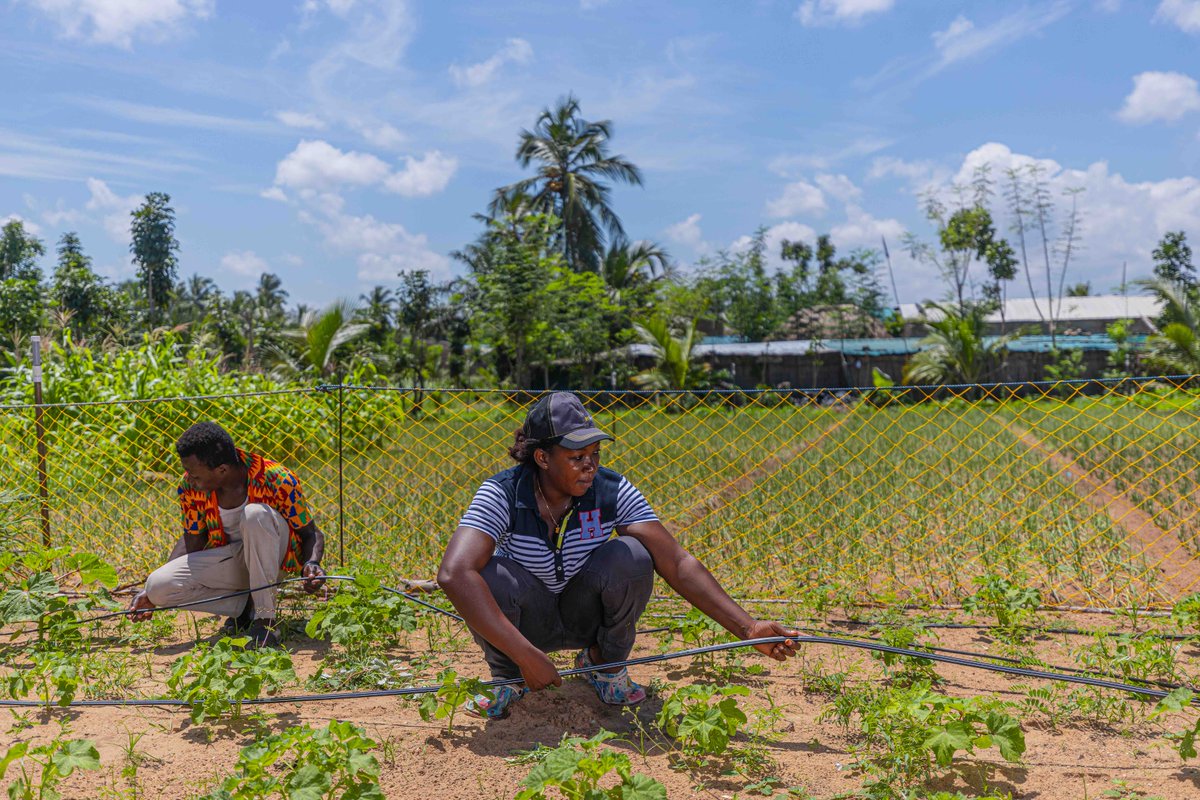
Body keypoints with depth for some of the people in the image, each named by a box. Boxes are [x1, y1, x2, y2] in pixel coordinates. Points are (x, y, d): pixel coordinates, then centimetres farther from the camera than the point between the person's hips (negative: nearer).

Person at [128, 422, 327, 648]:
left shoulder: (277, 480, -23)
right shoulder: (191, 487, -11)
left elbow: (311, 533, -12)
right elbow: (192, 542, 3)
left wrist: (312, 564, -34)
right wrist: (150, 591, -5)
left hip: (276, 555, -4)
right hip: (229, 559, 4)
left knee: (255, 514, -36)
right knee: (158, 586, -20)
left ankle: (265, 619, -24)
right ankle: (246, 607, -2)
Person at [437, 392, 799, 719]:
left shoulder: (613, 492, -18)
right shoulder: (503, 494, -25)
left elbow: (677, 563, -22)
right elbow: (453, 574, -39)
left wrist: (748, 628, -32)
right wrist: (526, 655, -43)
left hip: (585, 615, 2)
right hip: (528, 621, -1)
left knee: (630, 557, -28)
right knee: (491, 577, -34)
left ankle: (604, 664, 0)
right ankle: (508, 678, -2)